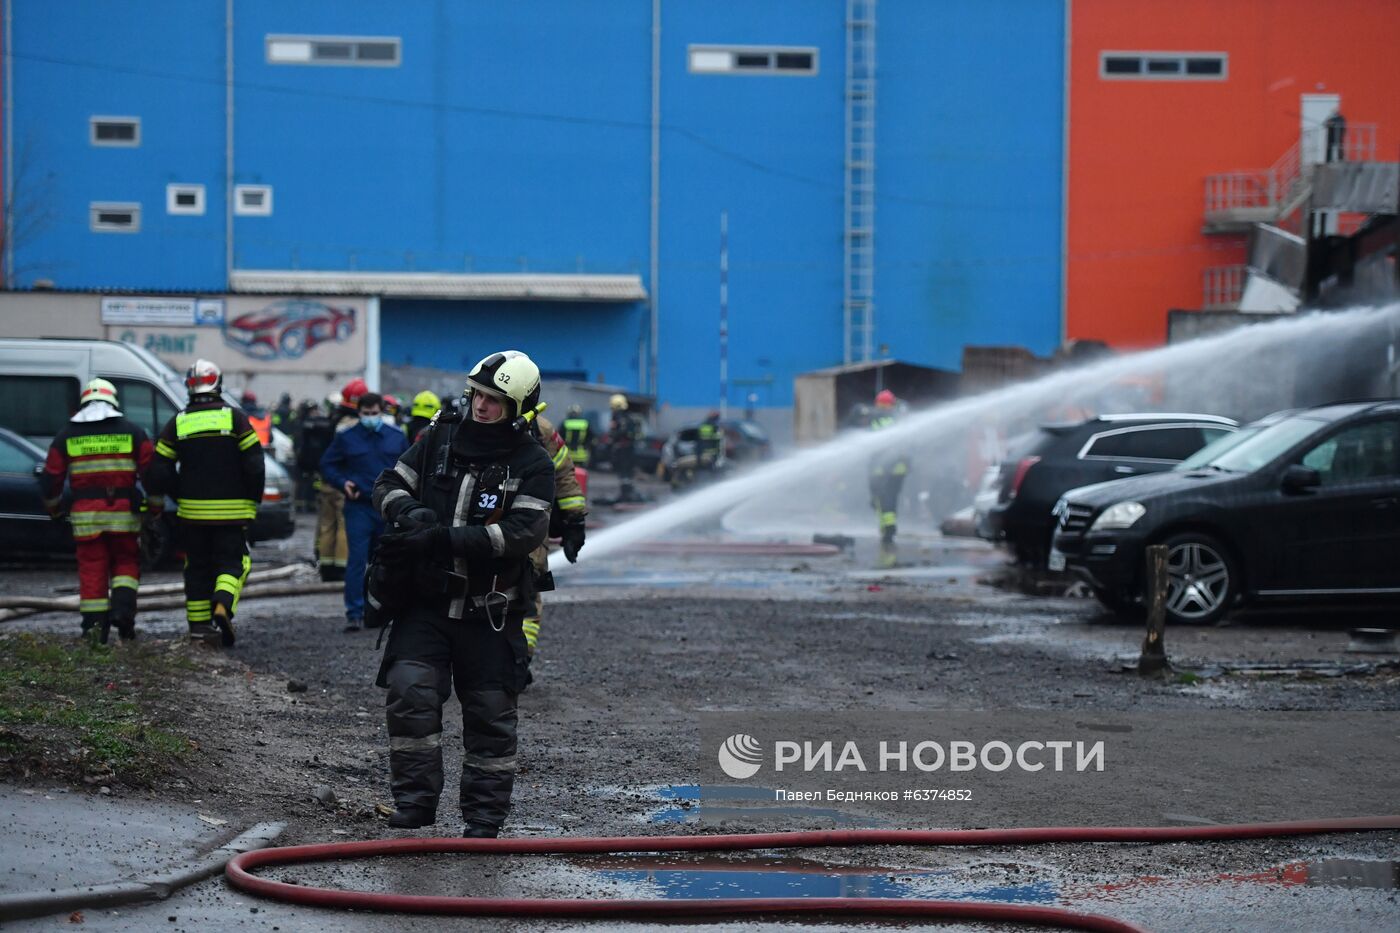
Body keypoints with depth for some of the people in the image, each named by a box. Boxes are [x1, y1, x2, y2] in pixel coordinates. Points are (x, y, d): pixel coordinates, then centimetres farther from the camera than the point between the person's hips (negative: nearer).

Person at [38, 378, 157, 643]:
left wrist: (54, 510, 24)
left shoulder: (67, 435, 7)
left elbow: (50, 478, 9)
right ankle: (123, 610, -6)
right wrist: (156, 508, 12)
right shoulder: (132, 432, 4)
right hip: (124, 514, 0)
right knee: (126, 563, 14)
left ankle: (94, 625, 2)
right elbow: (152, 470, 1)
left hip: (85, 517, 0)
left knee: (92, 570, 6)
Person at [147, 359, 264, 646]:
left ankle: (199, 626, 9)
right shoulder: (234, 418, -4)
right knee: (232, 563, 4)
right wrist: (253, 502, 5)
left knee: (197, 568, 11)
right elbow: (254, 465, -7)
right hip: (231, 511, -2)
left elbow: (159, 471, 2)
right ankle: (222, 606, -23)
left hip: (192, 511, 2)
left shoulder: (177, 424, 3)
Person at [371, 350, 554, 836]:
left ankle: (484, 815, 18)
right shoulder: (441, 438, 4)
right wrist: (408, 512, -16)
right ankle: (414, 801, -6)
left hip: (490, 613, -2)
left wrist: (441, 539, -26)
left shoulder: (532, 465, -6)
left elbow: (523, 533, -19)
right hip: (426, 601, 2)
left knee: (490, 714, 6)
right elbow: (389, 484, 10)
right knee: (410, 693, -15)